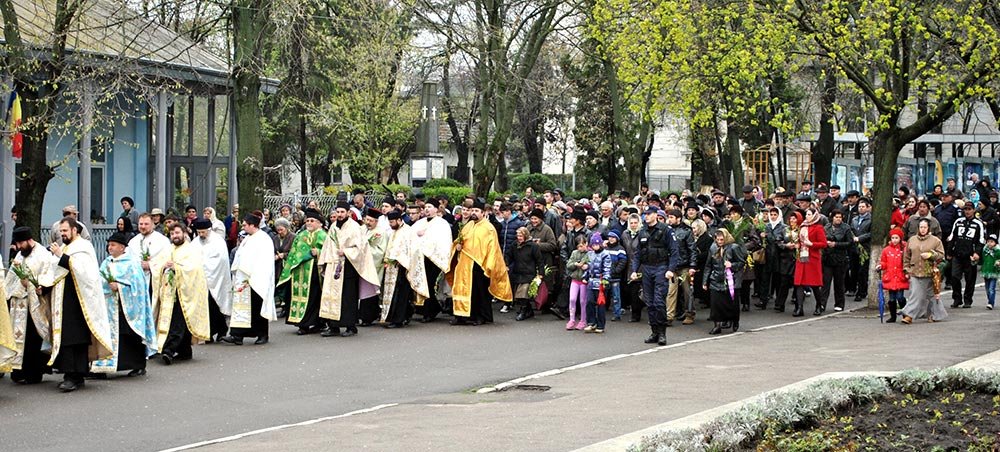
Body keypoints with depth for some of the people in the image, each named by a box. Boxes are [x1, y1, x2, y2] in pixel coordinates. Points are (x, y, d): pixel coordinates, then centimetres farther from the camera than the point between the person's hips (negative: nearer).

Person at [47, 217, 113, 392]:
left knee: (75, 337, -10)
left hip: (76, 300, -8)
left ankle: (75, 377, -12)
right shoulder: (63, 247, 21)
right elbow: (56, 274, 24)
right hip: (62, 302, 8)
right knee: (64, 337, 4)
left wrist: (61, 256, -18)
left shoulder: (83, 247, -3)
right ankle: (71, 375, 7)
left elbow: (80, 268, -18)